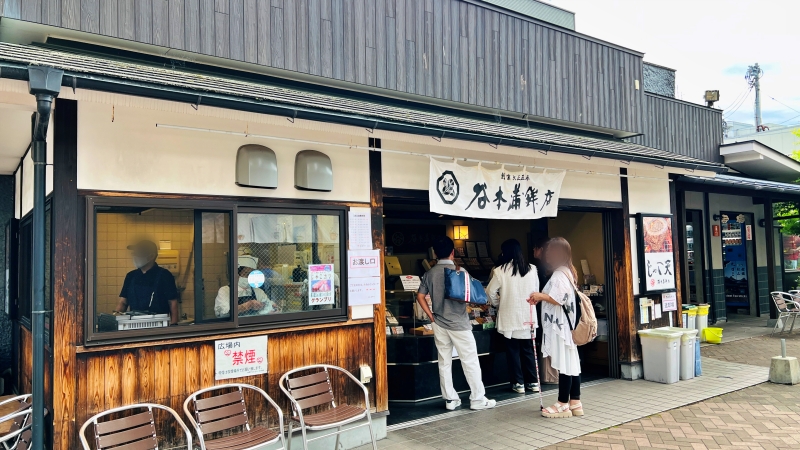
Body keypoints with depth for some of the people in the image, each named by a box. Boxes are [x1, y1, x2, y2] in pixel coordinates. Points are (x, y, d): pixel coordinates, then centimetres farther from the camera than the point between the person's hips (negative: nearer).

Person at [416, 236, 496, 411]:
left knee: (444, 362, 11)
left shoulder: (430, 273, 1)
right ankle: (478, 399, 10)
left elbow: (420, 296, 2)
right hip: (459, 323, -4)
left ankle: (450, 399, 17)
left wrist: (431, 316, 6)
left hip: (439, 324, 5)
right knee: (470, 361, 4)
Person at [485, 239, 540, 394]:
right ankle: (532, 382, 18)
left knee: (513, 350, 7)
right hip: (528, 315, 3)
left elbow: (491, 292, -5)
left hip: (510, 316, -3)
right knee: (528, 349, 13)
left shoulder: (500, 270, -10)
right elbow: (536, 291, 8)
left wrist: (498, 305, 12)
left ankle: (518, 383, 10)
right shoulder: (531, 269, 0)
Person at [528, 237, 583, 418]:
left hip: (559, 325, -10)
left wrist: (541, 295, -11)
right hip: (565, 324, 10)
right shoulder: (567, 272, 16)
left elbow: (559, 299, -24)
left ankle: (563, 405, 3)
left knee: (563, 364, -4)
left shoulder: (559, 274, -16)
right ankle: (575, 403, 16)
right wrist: (541, 299, 10)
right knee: (571, 362, 11)